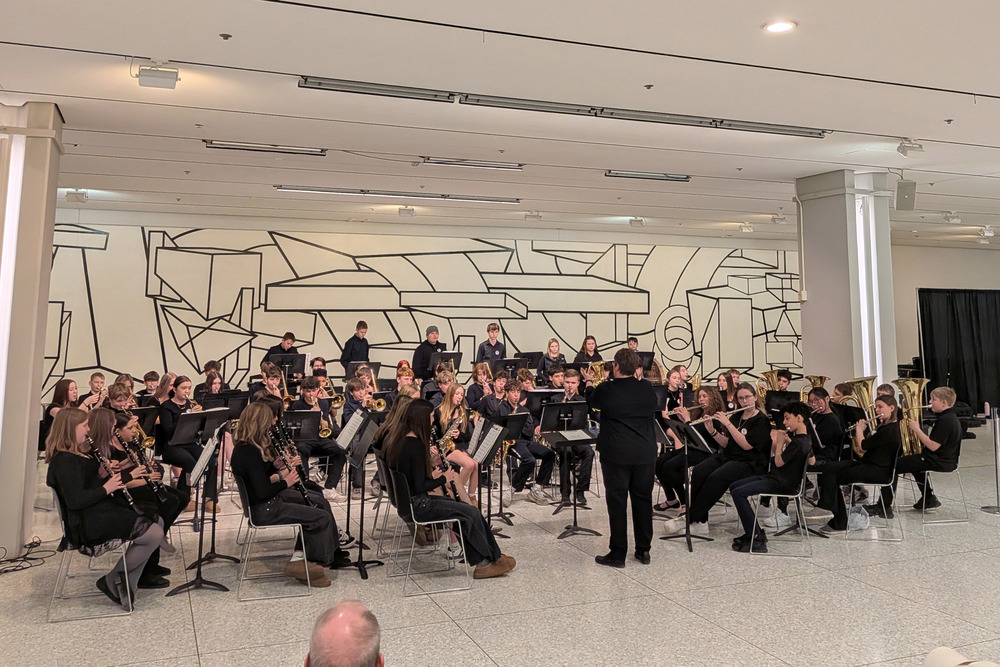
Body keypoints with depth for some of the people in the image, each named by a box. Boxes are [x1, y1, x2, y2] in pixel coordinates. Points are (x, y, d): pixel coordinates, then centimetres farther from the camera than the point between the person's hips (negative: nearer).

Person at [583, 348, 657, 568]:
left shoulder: (605, 390, -11)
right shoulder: (647, 388, -1)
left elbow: (592, 402, 10)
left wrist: (589, 383, 31)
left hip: (616, 454, -4)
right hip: (646, 454, 4)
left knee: (617, 501, 3)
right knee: (643, 499, 13)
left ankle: (618, 553, 8)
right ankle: (644, 550, 22)